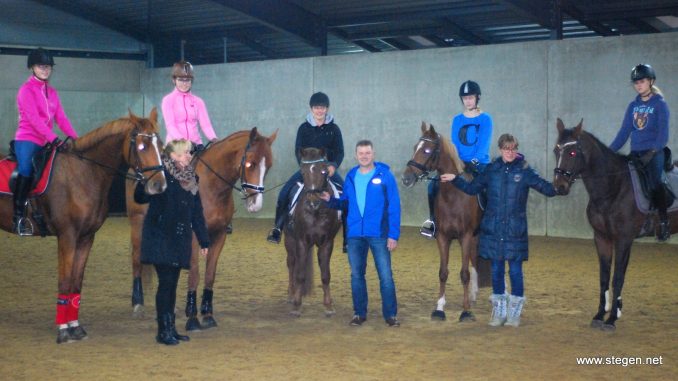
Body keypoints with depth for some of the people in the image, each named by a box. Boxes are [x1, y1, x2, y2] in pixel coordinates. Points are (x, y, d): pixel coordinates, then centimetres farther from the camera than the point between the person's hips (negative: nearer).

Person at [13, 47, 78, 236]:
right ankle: (18, 217, -23)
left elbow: (61, 118, 9)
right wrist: (55, 139, -25)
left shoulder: (52, 92, 15)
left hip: (45, 142, 7)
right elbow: (34, 119, -16)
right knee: (26, 172, -25)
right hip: (27, 140, -7)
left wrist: (75, 139, -5)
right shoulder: (26, 90, -5)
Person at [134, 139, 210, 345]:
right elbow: (140, 197, -14)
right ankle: (163, 331, 2)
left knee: (172, 284, 11)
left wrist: (204, 240, 13)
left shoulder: (191, 178, 11)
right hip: (161, 238, -6)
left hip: (180, 239, 6)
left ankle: (170, 328, 18)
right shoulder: (162, 176, -9)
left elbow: (197, 212, 14)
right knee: (166, 282, -5)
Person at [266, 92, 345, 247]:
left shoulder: (334, 129, 2)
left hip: (329, 169, -1)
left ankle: (348, 239, -11)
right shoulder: (304, 128, 3)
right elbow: (298, 150, -1)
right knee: (284, 193, -17)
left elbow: (340, 152, -1)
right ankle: (277, 230, -6)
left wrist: (333, 165, -21)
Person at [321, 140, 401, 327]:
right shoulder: (351, 177, 8)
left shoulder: (385, 175, -4)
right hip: (354, 235, 4)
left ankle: (390, 314, 7)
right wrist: (331, 200, -3)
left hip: (378, 234, -4)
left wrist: (394, 235, -10)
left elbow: (394, 207, -5)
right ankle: (359, 313, 21)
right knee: (356, 275, 9)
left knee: (385, 275, -3)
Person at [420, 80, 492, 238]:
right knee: (433, 185, -15)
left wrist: (474, 161, -24)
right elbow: (454, 144, 6)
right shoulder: (457, 120, 10)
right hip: (459, 164, 4)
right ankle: (433, 221, -2)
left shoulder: (485, 119, -1)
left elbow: (484, 144, -10)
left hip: (480, 164, -3)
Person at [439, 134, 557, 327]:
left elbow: (547, 189, -6)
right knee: (496, 270, 10)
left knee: (515, 271, 3)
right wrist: (455, 179, 5)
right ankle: (499, 312, 22)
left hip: (515, 230, -2)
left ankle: (515, 313, 17)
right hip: (493, 229, 2)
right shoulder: (491, 170, 4)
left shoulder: (525, 171, -3)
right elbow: (472, 188, 15)